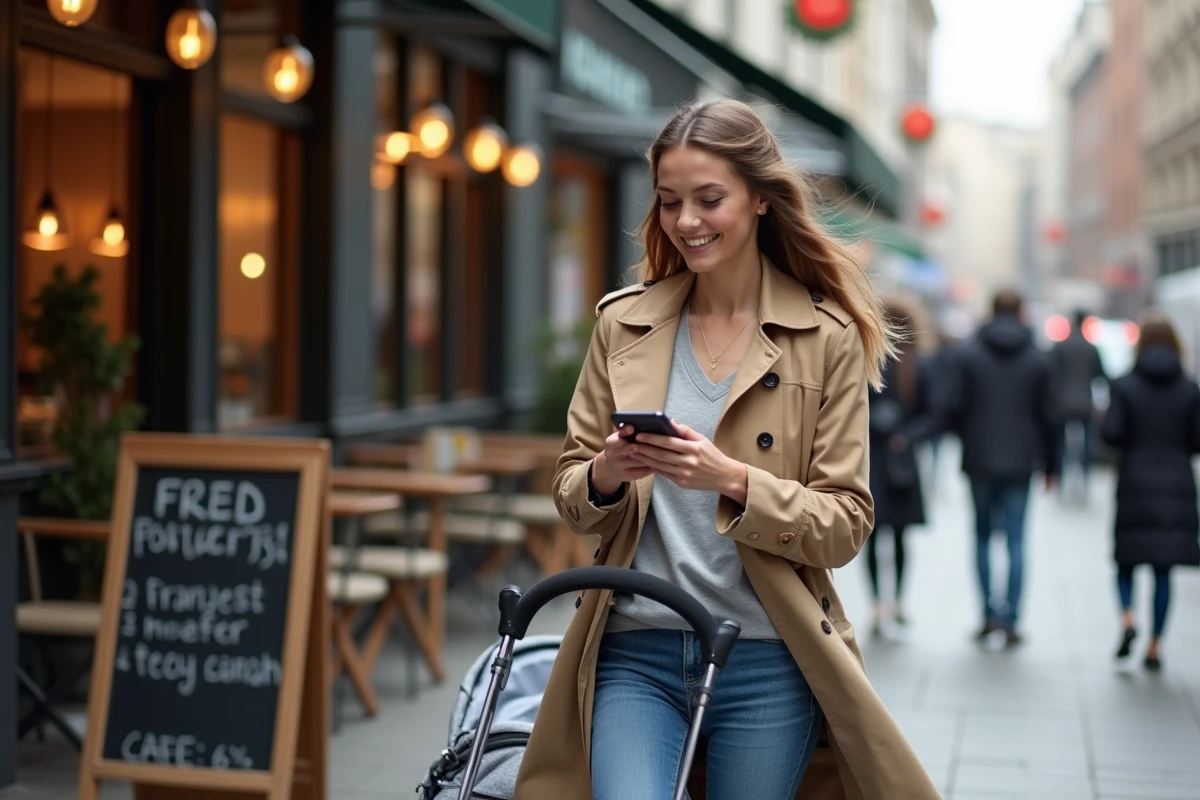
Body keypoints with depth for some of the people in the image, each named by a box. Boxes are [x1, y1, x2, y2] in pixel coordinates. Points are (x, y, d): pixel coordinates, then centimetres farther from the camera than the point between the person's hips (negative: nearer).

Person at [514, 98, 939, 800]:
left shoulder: (828, 338, -1)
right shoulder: (623, 322, 7)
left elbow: (846, 524, -3)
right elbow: (571, 493, 11)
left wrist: (735, 482, -19)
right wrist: (606, 475, -12)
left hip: (766, 662, -1)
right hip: (636, 652, 2)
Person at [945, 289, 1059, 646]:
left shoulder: (968, 354, -3)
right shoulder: (1037, 359, 0)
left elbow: (955, 407, -6)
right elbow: (1047, 416, 2)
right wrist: (1050, 465, 11)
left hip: (979, 460, 0)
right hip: (1020, 462, 0)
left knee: (983, 535, 13)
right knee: (1016, 541, 3)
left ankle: (989, 613, 6)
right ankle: (1010, 621, -1)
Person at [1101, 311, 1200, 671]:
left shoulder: (1125, 385, -5)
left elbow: (1110, 432, -13)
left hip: (1135, 483, -1)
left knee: (1126, 561, 12)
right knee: (1163, 570, 6)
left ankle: (1128, 619, -13)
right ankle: (1155, 646, 6)